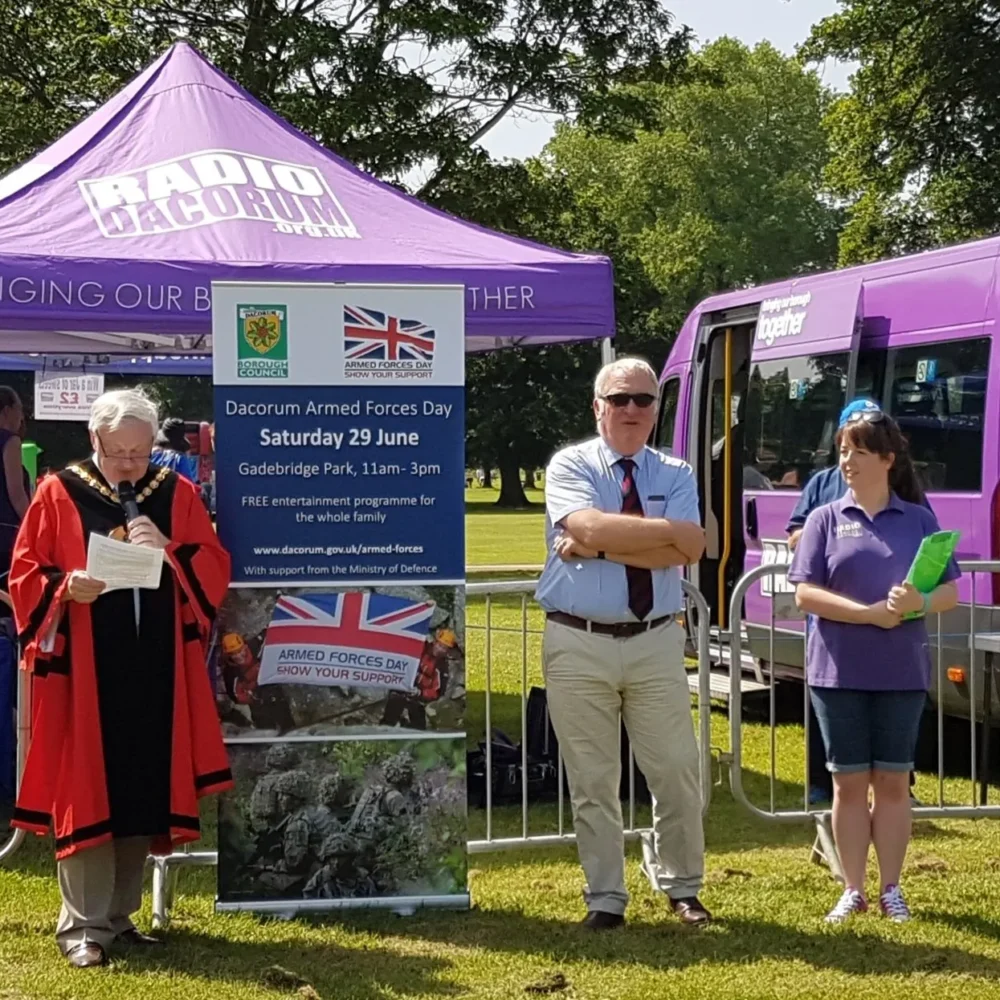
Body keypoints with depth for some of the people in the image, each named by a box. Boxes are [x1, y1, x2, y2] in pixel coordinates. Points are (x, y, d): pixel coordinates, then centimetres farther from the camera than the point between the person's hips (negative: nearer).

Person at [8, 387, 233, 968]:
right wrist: (67, 587, -19)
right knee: (86, 794, -3)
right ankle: (83, 925, 3)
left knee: (145, 790, 7)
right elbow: (25, 575, 0)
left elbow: (215, 571, 4)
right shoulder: (58, 494, 1)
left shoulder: (178, 495, 7)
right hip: (84, 671, -3)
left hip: (158, 672, 3)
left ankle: (119, 915, 18)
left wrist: (169, 550, -13)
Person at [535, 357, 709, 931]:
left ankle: (683, 888, 23)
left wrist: (599, 547, -14)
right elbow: (589, 526, -20)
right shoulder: (571, 467, 1)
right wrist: (671, 531, -15)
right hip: (579, 645, -2)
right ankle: (606, 899, 17)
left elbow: (689, 550, -11)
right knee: (592, 781, 5)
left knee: (678, 772, 5)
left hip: (656, 643, 2)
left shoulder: (675, 475, 7)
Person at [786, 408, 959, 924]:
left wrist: (920, 602, -20)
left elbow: (950, 593, 2)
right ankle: (853, 891, 15)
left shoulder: (918, 520, 4)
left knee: (892, 782, 7)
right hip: (838, 671, 0)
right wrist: (870, 613, -18)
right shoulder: (826, 519, 2)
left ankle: (891, 890, 17)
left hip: (901, 672, 0)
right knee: (849, 783, 6)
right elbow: (806, 594, -6)